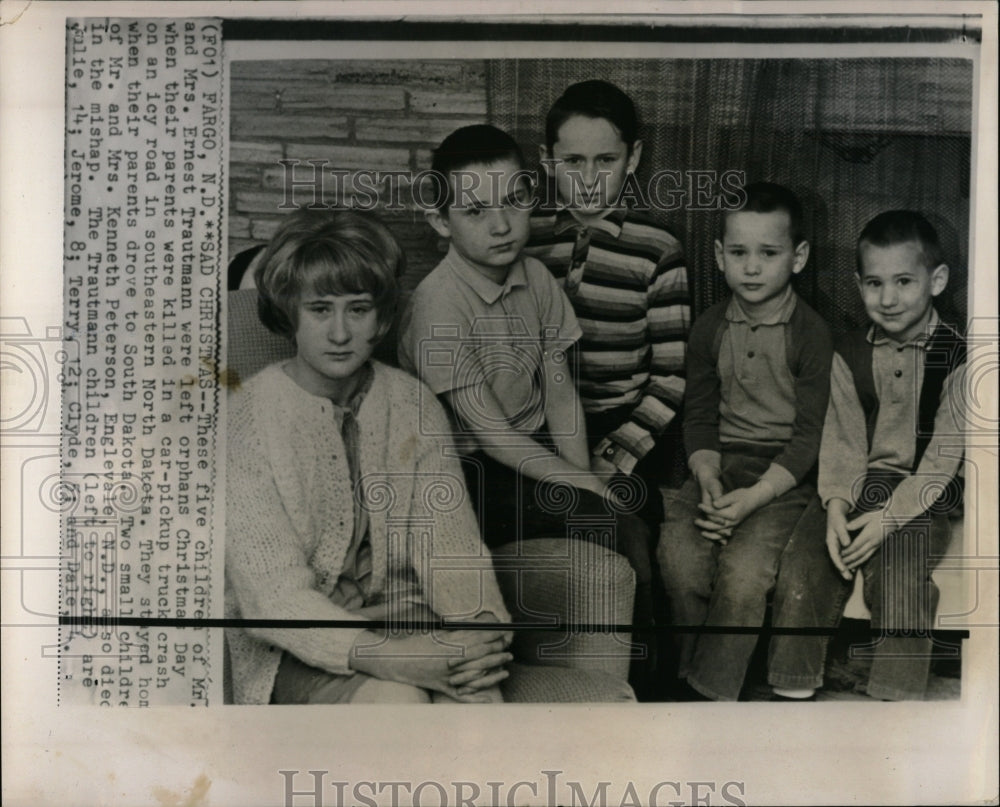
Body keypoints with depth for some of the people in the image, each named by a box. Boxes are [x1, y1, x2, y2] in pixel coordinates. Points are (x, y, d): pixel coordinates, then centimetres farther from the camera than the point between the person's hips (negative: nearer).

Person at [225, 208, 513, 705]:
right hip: (293, 649, -3)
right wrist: (381, 658, -31)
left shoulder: (412, 405, 2)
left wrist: (483, 627, -23)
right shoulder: (246, 418, -11)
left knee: (476, 691, -26)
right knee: (397, 699, -30)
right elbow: (270, 592, -17)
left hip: (400, 613, 3)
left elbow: (447, 540, -2)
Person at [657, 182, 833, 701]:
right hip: (722, 463, 4)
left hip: (786, 475, -3)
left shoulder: (811, 333, -5)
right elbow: (699, 418, 8)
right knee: (677, 553, -22)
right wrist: (708, 481, -12)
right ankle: (691, 672, -1)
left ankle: (710, 691, -9)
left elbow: (809, 435, -8)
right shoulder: (709, 329, 7)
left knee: (744, 569, -27)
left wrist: (752, 498, -19)